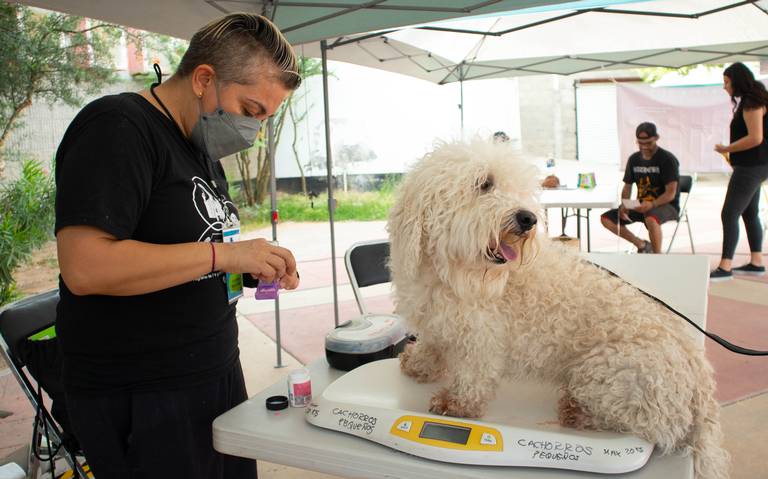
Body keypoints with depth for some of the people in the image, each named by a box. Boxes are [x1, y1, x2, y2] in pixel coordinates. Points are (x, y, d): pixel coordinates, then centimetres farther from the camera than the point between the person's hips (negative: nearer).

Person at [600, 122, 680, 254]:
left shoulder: (667, 159, -11)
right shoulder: (634, 159, 7)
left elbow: (671, 193, -17)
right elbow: (627, 186, 12)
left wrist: (652, 204, -35)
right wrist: (624, 206, -9)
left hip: (666, 205, -6)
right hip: (642, 206, 6)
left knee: (650, 218, -41)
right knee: (606, 218, -11)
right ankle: (642, 244, 4)